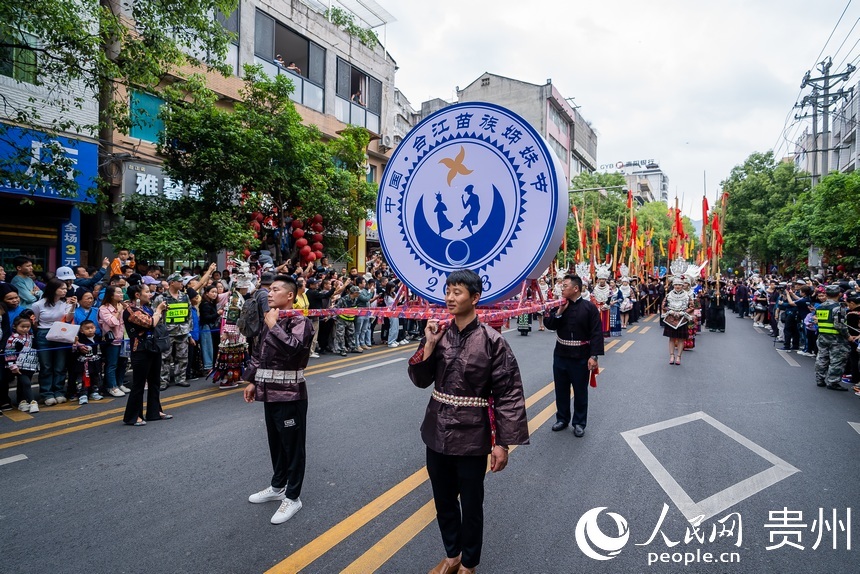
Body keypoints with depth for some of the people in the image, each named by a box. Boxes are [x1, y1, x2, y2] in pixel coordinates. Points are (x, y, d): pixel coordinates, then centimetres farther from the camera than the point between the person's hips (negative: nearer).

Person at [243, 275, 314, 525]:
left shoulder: (300, 321, -14)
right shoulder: (270, 319, 10)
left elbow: (293, 348, -33)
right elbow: (259, 353, 18)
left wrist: (274, 325, -23)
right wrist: (252, 381, 15)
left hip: (290, 394, -8)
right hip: (270, 392, 8)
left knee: (292, 445, 5)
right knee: (275, 442, 21)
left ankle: (292, 497, 19)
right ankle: (277, 487, 39)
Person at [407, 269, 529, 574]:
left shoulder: (492, 341, -16)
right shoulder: (438, 333, -3)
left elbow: (508, 393, -13)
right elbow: (420, 380, 1)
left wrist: (502, 443, -13)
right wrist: (429, 345, -14)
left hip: (471, 435, -4)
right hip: (438, 431, 4)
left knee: (471, 503, 15)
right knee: (443, 500, 20)